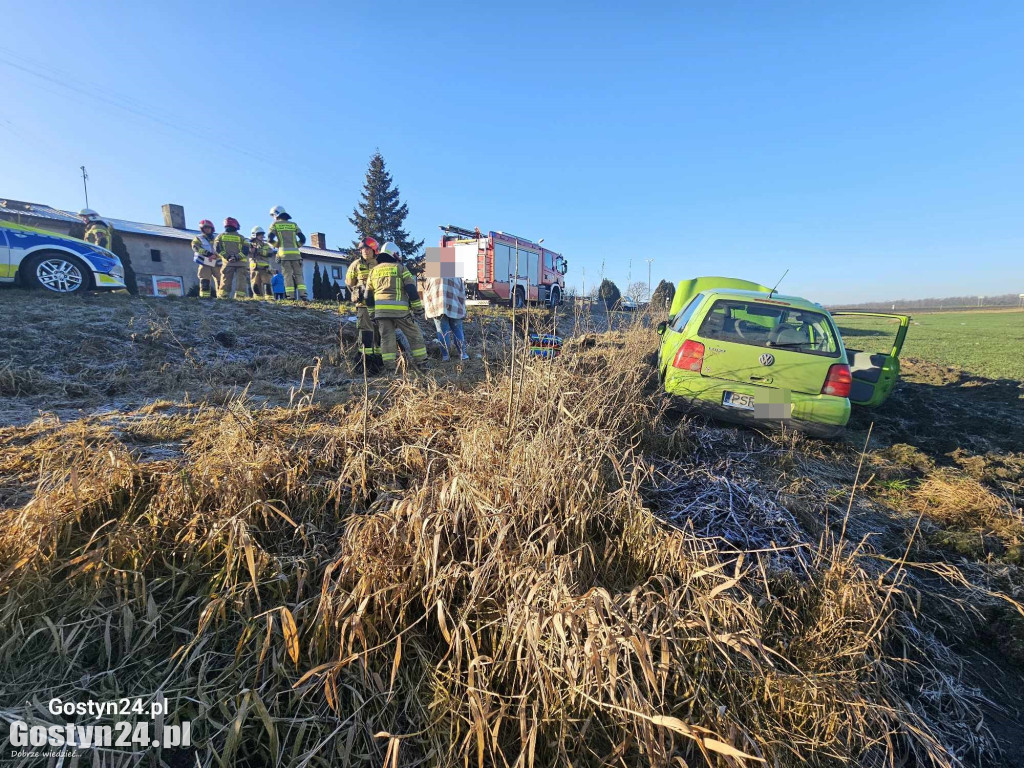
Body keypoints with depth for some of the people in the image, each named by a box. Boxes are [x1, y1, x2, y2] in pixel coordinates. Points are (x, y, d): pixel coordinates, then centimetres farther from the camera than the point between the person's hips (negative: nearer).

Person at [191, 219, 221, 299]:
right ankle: (204, 296, -9)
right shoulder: (198, 238, 11)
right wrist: (207, 253, -21)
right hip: (204, 263, -2)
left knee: (220, 280, -3)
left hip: (216, 263, 2)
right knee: (205, 281, -9)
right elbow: (195, 247, -6)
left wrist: (215, 255, -15)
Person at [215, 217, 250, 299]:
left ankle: (223, 297, -1)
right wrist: (237, 257, -9)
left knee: (226, 281, 2)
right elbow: (246, 250, -2)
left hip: (228, 262, 1)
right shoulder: (241, 237, 11)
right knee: (241, 281, -3)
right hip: (241, 263, -1)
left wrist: (227, 257, -6)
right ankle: (240, 298, -10)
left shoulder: (220, 236, 13)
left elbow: (217, 249, 1)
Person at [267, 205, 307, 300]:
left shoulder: (275, 224, 9)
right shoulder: (293, 224, 15)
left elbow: (270, 239, -1)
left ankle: (290, 296, -9)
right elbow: (303, 239, 7)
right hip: (295, 253, 2)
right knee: (298, 275, 3)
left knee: (288, 275, -1)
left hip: (284, 253, -2)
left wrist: (278, 245, 17)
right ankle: (303, 295, -12)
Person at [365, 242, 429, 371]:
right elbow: (411, 289, -4)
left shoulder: (373, 271, 18)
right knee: (415, 335, 7)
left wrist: (372, 313, 23)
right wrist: (418, 307, 2)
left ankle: (390, 366, 5)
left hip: (381, 310, 4)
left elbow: (368, 296, 17)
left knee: (386, 338, 7)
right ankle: (421, 364, 7)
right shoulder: (400, 268, 5)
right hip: (400, 310, -4)